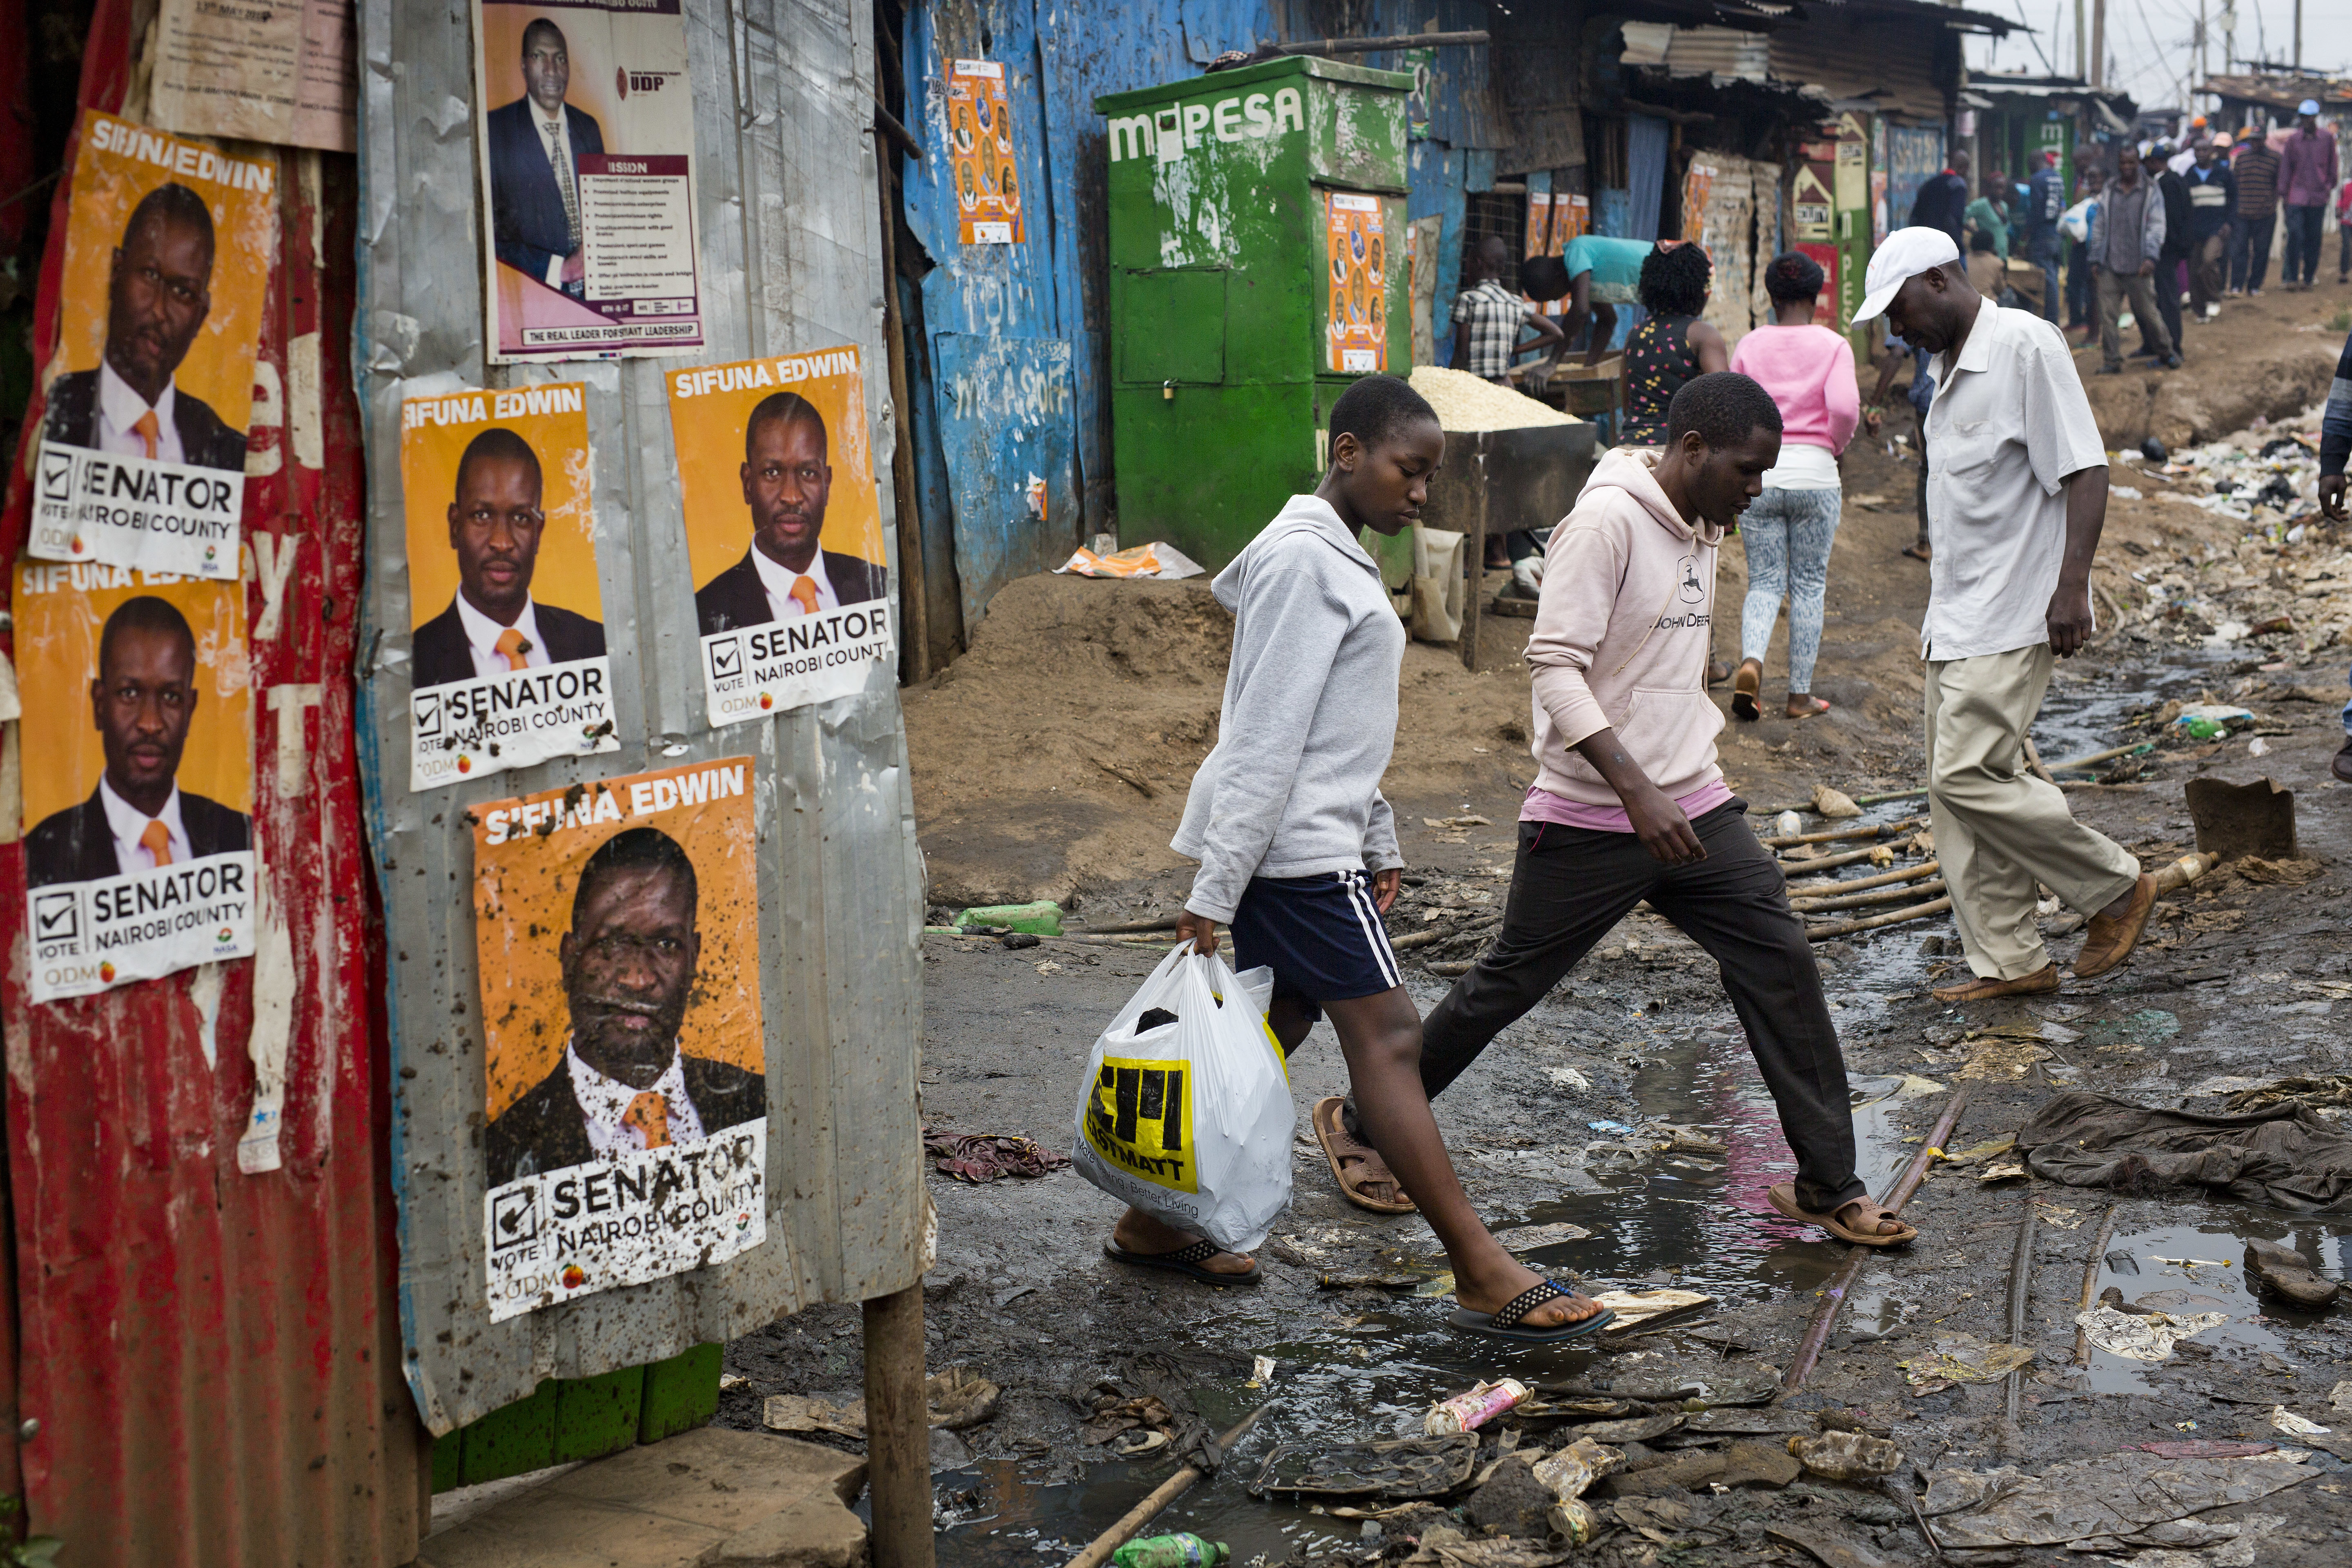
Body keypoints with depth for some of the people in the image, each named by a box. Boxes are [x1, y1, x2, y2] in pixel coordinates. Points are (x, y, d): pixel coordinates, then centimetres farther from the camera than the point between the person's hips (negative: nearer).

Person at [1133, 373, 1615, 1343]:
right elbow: (1267, 738, -19)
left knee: (1269, 1035, 13)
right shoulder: (1305, 563, -16)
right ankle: (1486, 1279, -8)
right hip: (1293, 850, -10)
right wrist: (1214, 890, -20)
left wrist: (1377, 842, 23)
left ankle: (1154, 1221, 22)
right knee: (1387, 1038, -10)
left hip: (1319, 839, 10)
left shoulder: (1335, 558, 16)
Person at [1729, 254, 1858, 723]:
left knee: (1764, 580, 8)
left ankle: (1750, 662, -20)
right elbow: (1845, 407, -15)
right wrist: (1836, 444, 4)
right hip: (1814, 471, -1)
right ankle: (1800, 694, 12)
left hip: (1759, 473, 2)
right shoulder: (1833, 345, -2)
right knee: (1809, 584, 9)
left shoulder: (1750, 346, 4)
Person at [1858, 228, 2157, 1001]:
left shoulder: (2025, 344, -13)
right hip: (1957, 618, 10)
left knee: (1970, 775, -15)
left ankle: (2118, 887, 3)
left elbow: (2084, 469, -17)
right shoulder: (1948, 365, 16)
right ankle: (2008, 959, 14)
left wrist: (2071, 584, -23)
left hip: (2014, 617, -10)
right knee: (1953, 790, 7)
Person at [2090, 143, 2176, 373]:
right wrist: (2096, 260, 9)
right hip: (2110, 268, 3)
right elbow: (2098, 227, 14)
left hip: (2138, 268, -3)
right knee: (2108, 314, -2)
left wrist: (2151, 257, -16)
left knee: (2148, 312, 2)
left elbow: (2157, 227, -3)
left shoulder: (2150, 192, 3)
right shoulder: (2108, 193, 11)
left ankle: (2167, 353, 20)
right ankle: (2112, 361, 4)